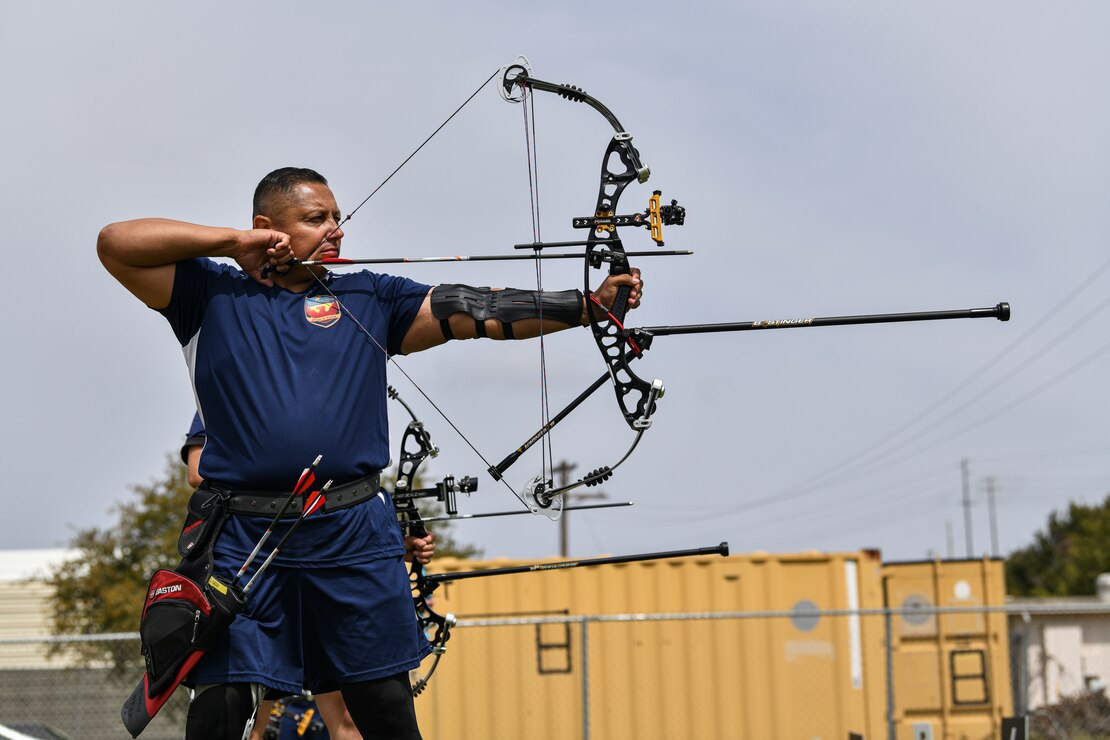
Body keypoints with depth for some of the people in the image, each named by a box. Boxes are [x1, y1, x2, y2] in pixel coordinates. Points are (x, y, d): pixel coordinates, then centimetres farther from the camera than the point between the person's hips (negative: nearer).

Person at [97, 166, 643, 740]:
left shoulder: (369, 300, 14)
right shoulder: (211, 295, 10)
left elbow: (473, 310, 6)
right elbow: (115, 243, 4)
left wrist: (588, 305, -4)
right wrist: (231, 240, 2)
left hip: (353, 538, 2)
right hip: (242, 538, -2)